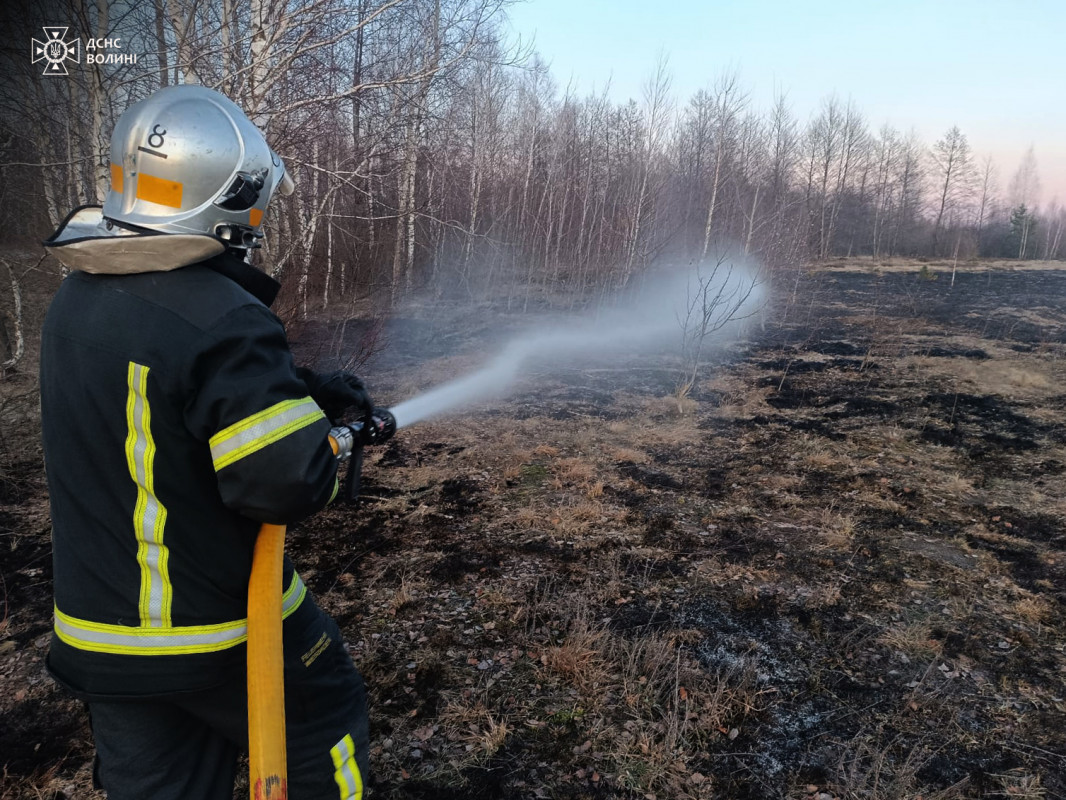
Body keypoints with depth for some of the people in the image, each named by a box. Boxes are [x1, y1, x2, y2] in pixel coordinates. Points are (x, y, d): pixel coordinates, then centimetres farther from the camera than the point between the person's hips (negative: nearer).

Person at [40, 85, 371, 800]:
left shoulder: (76, 300, 1)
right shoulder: (219, 317, -28)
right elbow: (285, 483, -30)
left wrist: (307, 390, 6)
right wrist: (322, 440, -9)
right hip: (222, 636, -7)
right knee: (322, 725, 20)